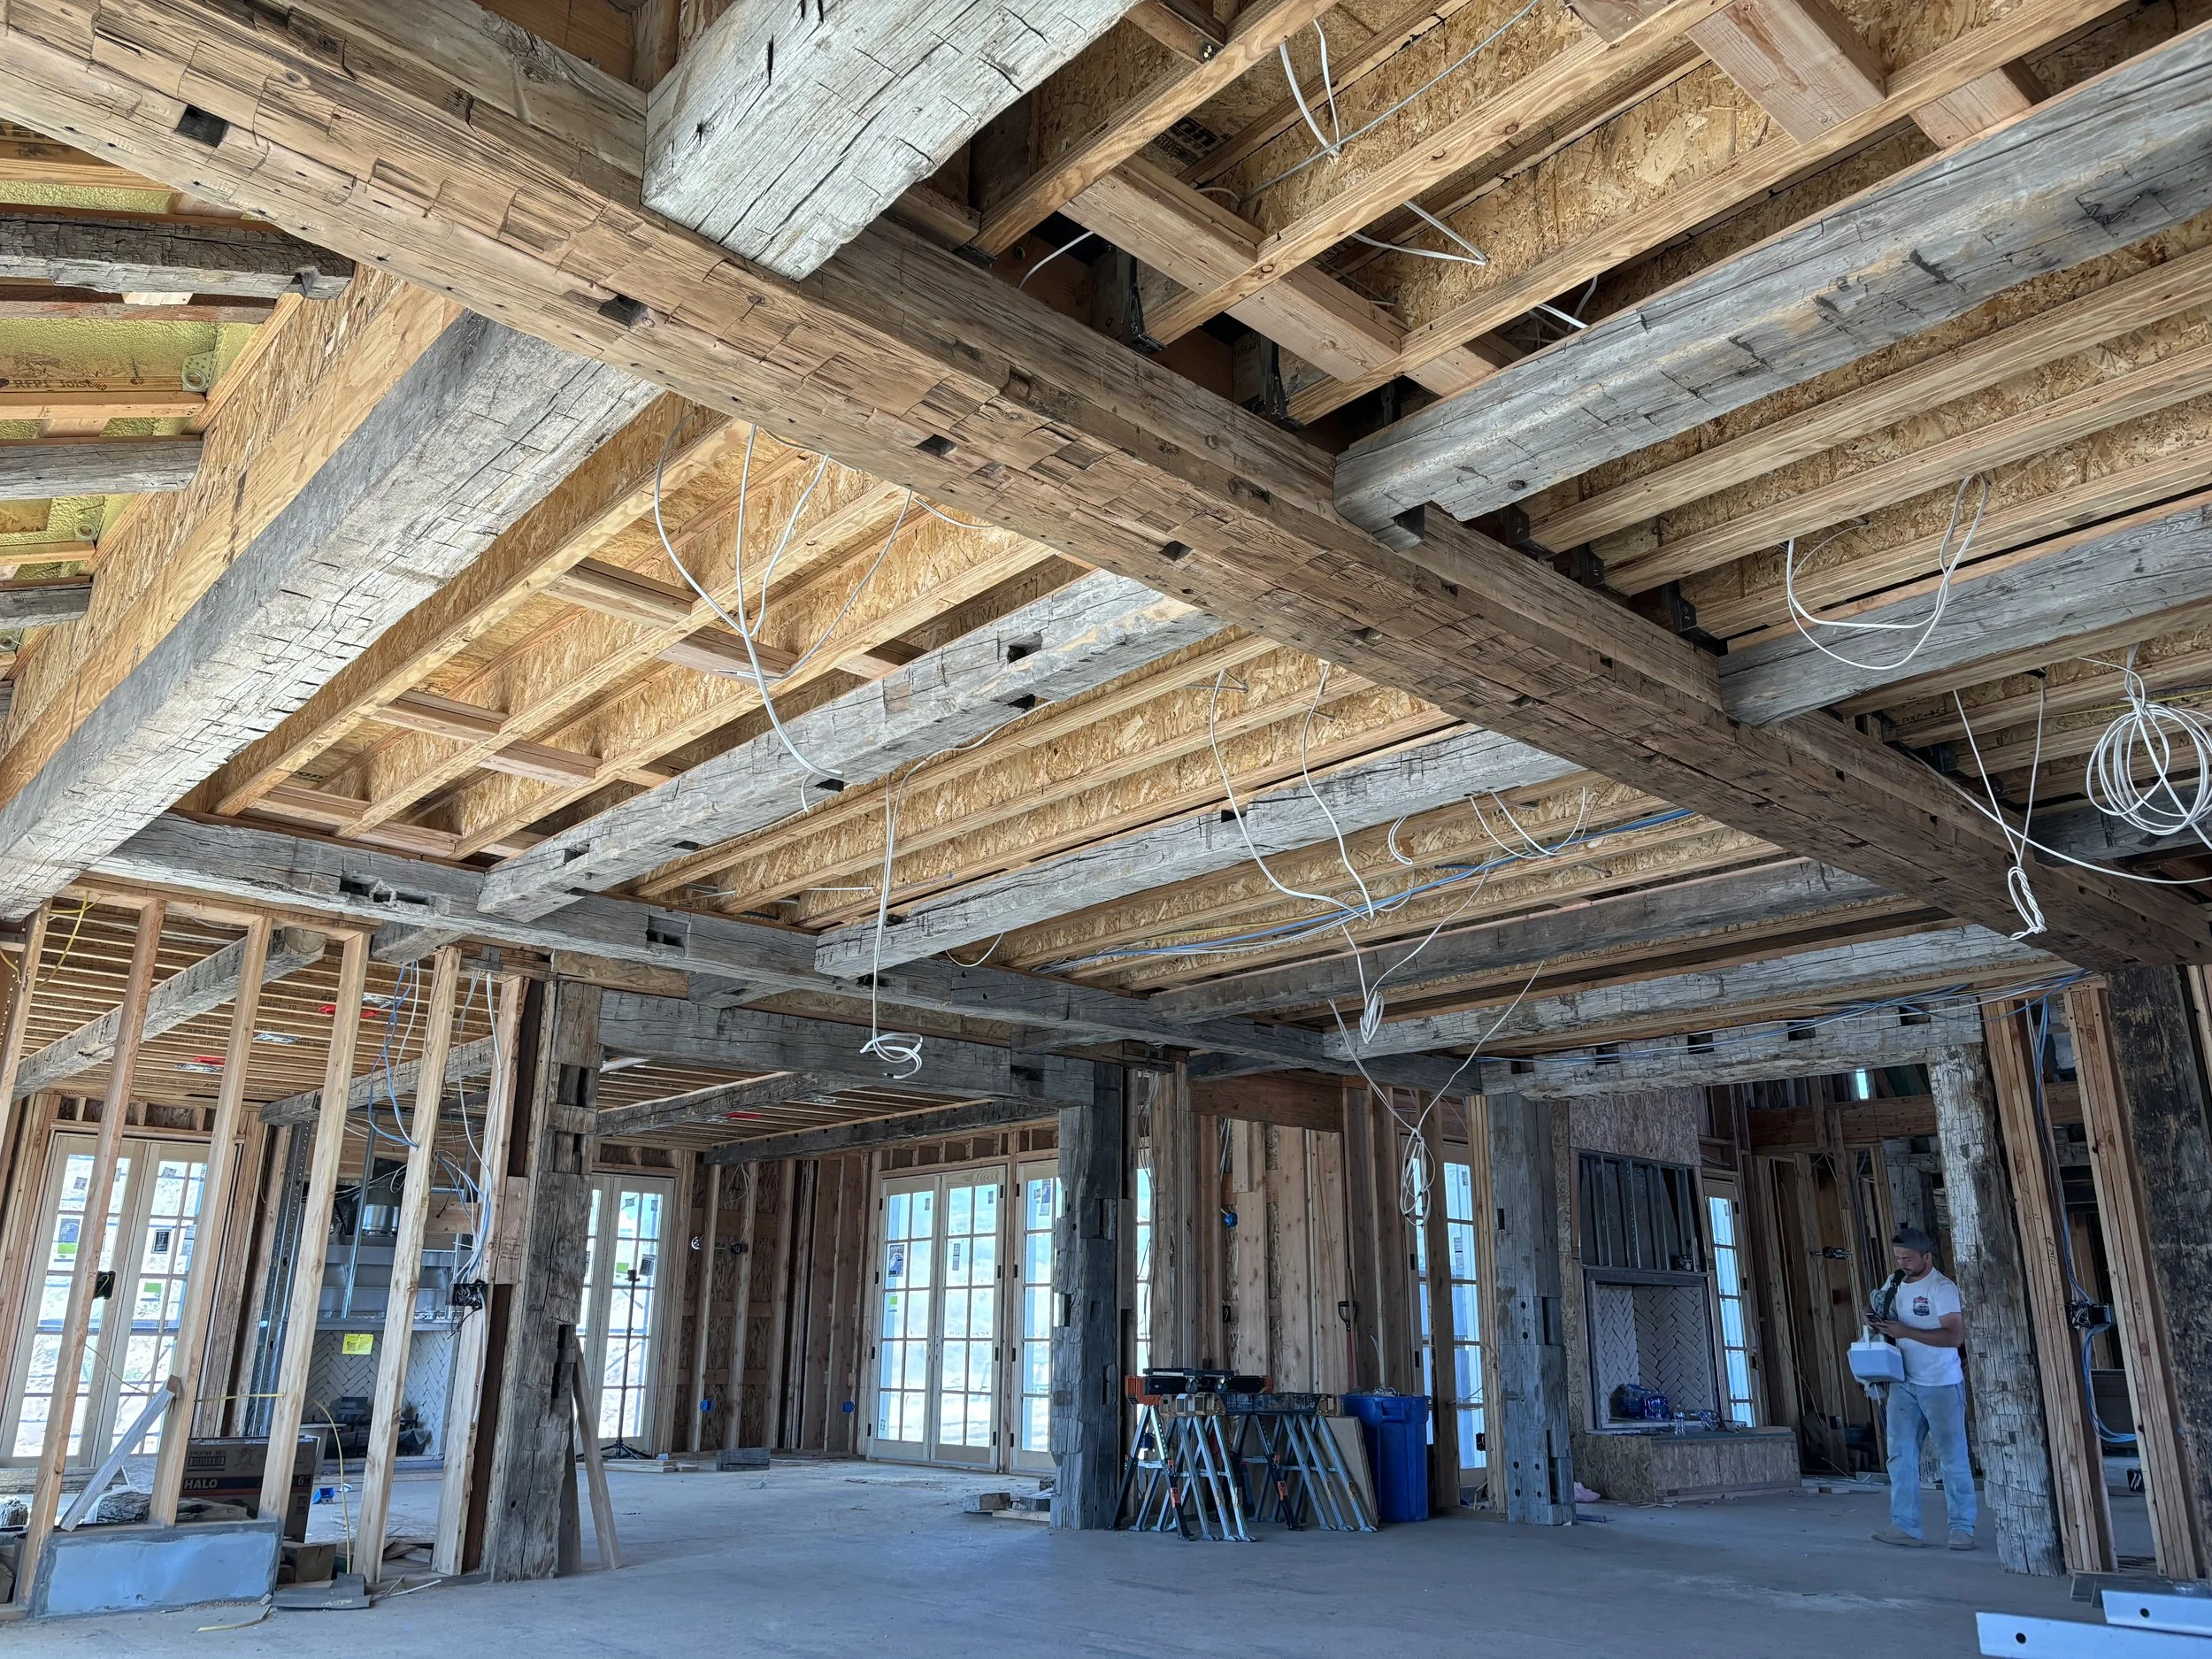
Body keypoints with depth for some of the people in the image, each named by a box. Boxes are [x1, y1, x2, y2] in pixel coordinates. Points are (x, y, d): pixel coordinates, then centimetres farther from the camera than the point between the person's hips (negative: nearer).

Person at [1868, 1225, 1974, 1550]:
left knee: (1952, 1458, 2)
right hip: (1904, 1385, 6)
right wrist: (1880, 1325, -3)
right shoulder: (1893, 1285, 9)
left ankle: (1962, 1528, 11)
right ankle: (1904, 1526, 6)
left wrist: (1905, 1332, -27)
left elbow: (1955, 1336, -22)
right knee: (1900, 1456, 3)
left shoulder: (1942, 1288, -13)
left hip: (1941, 1385, -6)